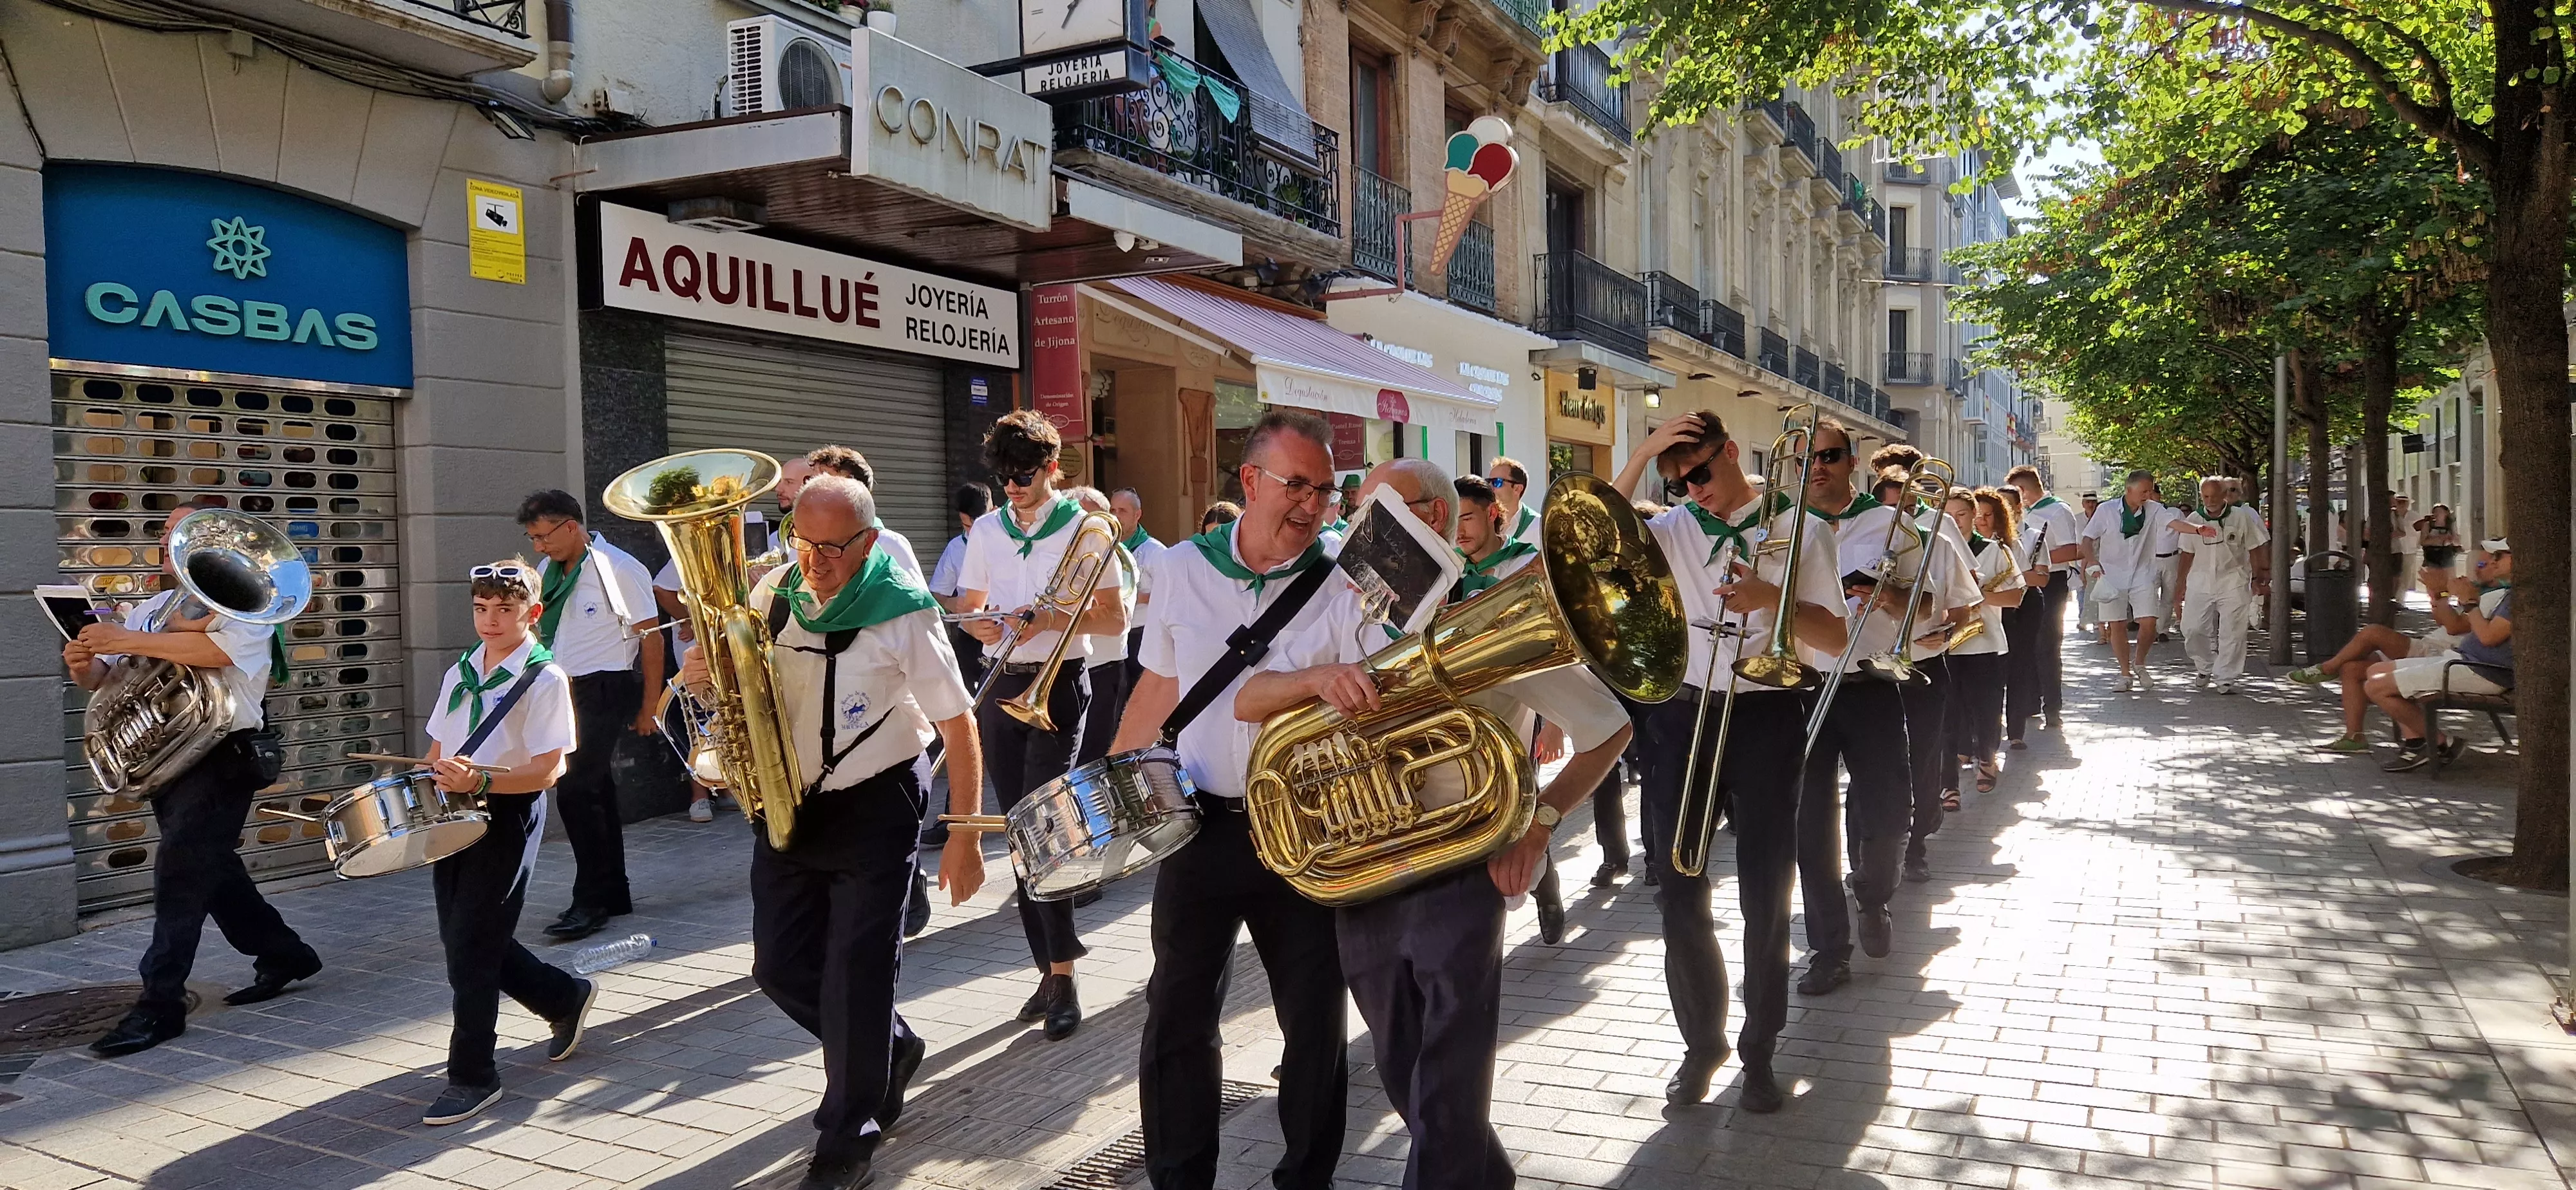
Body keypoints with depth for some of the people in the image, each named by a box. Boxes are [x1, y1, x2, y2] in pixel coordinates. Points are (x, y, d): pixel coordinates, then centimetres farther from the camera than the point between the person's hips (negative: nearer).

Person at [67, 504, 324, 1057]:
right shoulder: (149, 609, 15)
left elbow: (217, 649, -26)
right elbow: (105, 676, 9)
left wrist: (128, 640, -27)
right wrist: (84, 665, -14)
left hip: (220, 758, -7)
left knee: (181, 869, -12)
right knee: (212, 869, 14)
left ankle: (160, 1003, -8)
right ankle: (284, 955, 29)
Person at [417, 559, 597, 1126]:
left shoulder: (546, 680, -12)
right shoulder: (460, 673, 10)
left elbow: (548, 770, -17)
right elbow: (439, 748, 18)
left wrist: (480, 780, -30)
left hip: (507, 818, -7)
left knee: (469, 947, -5)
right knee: (464, 939, 14)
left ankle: (472, 1077, 8)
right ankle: (567, 998, 34)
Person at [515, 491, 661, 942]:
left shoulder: (619, 569, -12)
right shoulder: (549, 571, 10)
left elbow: (650, 638, -11)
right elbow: (536, 627, 25)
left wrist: (648, 707, -10)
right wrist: (529, 612, 2)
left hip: (604, 690, -8)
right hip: (563, 690, 8)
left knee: (576, 790, -14)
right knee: (596, 792, 13)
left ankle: (591, 901, -7)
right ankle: (614, 894, 22)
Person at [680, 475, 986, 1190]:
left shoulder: (903, 615, -16)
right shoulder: (772, 595, -1)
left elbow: (958, 726, -13)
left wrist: (964, 837, -16)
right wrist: (704, 671, -12)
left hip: (874, 811, -6)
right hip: (786, 805, 6)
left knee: (856, 974, -4)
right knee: (780, 967, 10)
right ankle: (889, 1050, 36)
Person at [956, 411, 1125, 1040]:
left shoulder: (1084, 529, -4)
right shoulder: (986, 531, 10)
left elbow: (1115, 618, -3)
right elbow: (970, 611, 17)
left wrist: (1049, 619, -17)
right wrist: (983, 627, -6)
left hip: (1058, 685, -5)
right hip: (998, 687, 5)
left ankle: (1062, 976, -8)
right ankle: (1050, 968, 16)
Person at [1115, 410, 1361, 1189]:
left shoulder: (1344, 588, -6)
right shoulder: (1180, 570, 2)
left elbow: (1379, 692, -18)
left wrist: (1332, 682, -40)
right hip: (1201, 826, 2)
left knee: (1315, 1020, 9)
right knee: (1178, 1015, 10)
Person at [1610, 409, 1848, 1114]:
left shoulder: (1800, 529, 2)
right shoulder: (1674, 529, 7)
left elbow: (1833, 638, -1)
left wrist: (1771, 598, -19)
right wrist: (1642, 455, -14)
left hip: (1765, 717, -2)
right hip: (1681, 716, 2)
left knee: (1766, 892, 5)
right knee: (1677, 889, 4)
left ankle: (1760, 1050, 20)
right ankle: (1701, 1041, 22)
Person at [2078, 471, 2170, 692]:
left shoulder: (2154, 510, -1)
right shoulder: (2107, 511, -5)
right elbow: (2088, 538, -2)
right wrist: (2093, 561, -15)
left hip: (2142, 576, 1)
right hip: (2112, 576, -1)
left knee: (2149, 623, -9)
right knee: (2117, 626, 2)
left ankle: (2139, 663, 15)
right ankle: (2125, 674, 14)